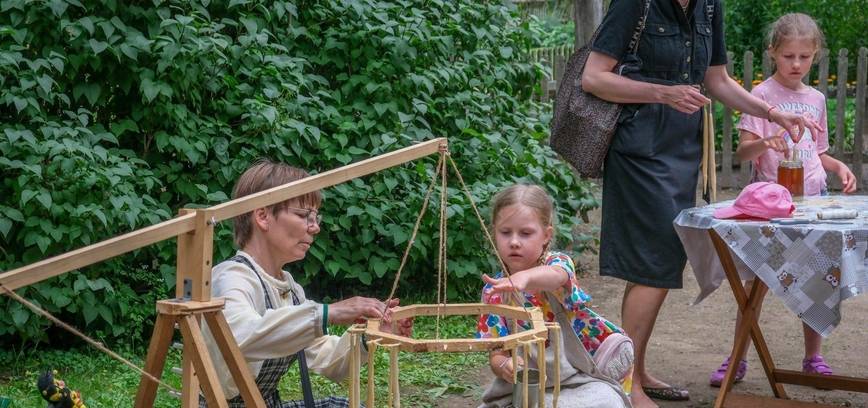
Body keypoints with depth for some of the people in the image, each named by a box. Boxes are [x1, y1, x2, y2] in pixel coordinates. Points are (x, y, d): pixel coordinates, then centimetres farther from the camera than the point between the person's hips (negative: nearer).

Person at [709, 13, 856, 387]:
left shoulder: (816, 100, 12)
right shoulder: (762, 95, -5)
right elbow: (742, 151, -14)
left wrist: (838, 166, 2)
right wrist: (765, 143, -35)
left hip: (812, 198, 5)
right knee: (757, 279, -2)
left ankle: (813, 358, 22)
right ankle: (737, 359, 6)